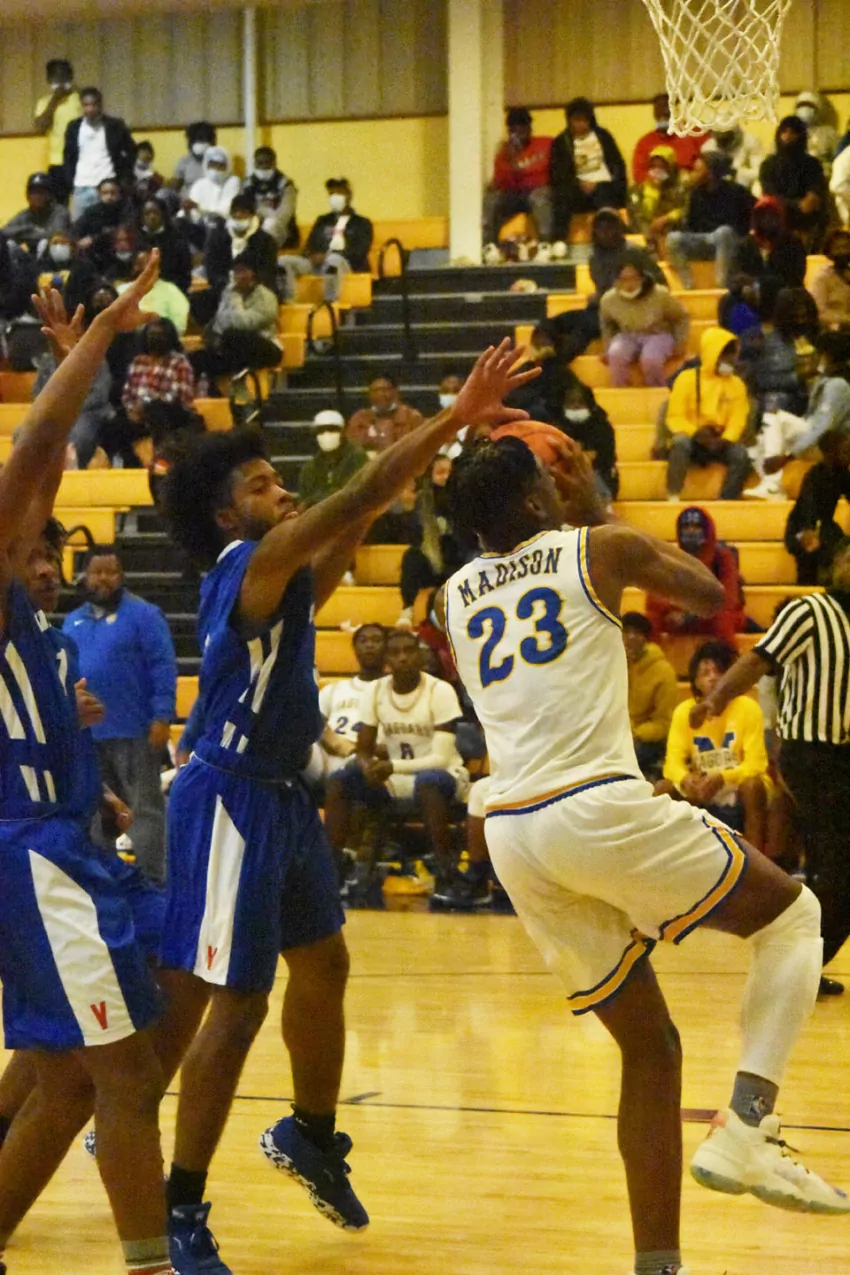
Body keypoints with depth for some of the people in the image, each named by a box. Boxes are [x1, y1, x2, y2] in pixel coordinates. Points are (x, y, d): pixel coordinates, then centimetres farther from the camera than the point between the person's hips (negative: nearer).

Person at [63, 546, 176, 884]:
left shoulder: (143, 614, -6)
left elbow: (163, 668, -11)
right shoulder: (73, 621, 13)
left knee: (144, 808, -2)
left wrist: (162, 717, -17)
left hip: (134, 731, -6)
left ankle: (151, 881, -1)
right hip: (85, 732, 6)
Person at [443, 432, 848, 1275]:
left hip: (511, 833, 6)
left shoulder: (456, 595, 16)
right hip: (599, 808, -6)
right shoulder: (600, 549, 3)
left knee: (649, 1048, 16)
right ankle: (743, 1131, -3)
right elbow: (711, 597, 19)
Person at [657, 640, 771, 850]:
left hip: (740, 795, -3)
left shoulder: (748, 708, -14)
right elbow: (673, 761, -12)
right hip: (704, 796, 3)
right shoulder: (683, 711, -5)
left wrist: (721, 779, -37)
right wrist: (685, 780, -36)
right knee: (661, 790, -20)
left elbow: (756, 764, -19)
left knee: (752, 785, -35)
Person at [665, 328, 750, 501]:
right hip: (691, 440, -2)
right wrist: (696, 433, -24)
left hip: (719, 442, 3)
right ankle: (673, 498, -38)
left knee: (741, 454, -28)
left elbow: (737, 420, 0)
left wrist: (725, 440, -22)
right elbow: (675, 418, -5)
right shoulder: (688, 378, -1)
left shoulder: (736, 384, 8)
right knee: (681, 443, -37)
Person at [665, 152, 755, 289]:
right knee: (674, 238, -23)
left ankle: (723, 287, -39)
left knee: (723, 232, -39)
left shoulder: (734, 191, -8)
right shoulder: (695, 192, 6)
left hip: (728, 242, -4)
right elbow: (689, 223, 9)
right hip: (702, 241, 4)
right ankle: (689, 287, -27)